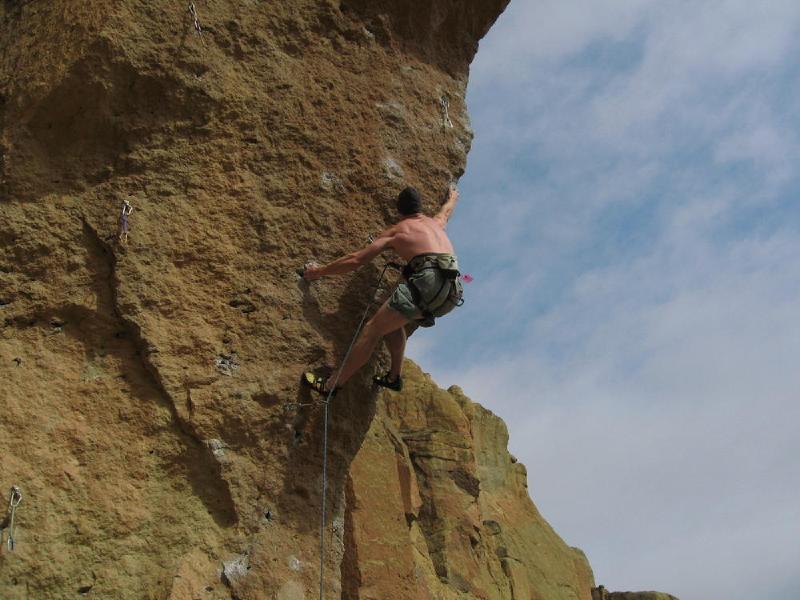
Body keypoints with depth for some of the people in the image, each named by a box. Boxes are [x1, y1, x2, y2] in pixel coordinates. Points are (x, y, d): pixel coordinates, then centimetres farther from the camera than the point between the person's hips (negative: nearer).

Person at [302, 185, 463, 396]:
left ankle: (333, 385, -4)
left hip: (429, 281, -7)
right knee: (393, 321, 26)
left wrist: (320, 271, 23)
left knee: (373, 328, -3)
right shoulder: (436, 223, 32)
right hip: (452, 292, 7)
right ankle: (394, 377, 27)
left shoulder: (396, 231, 16)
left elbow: (355, 259, 12)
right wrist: (452, 198, 81)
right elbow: (446, 211, 59)